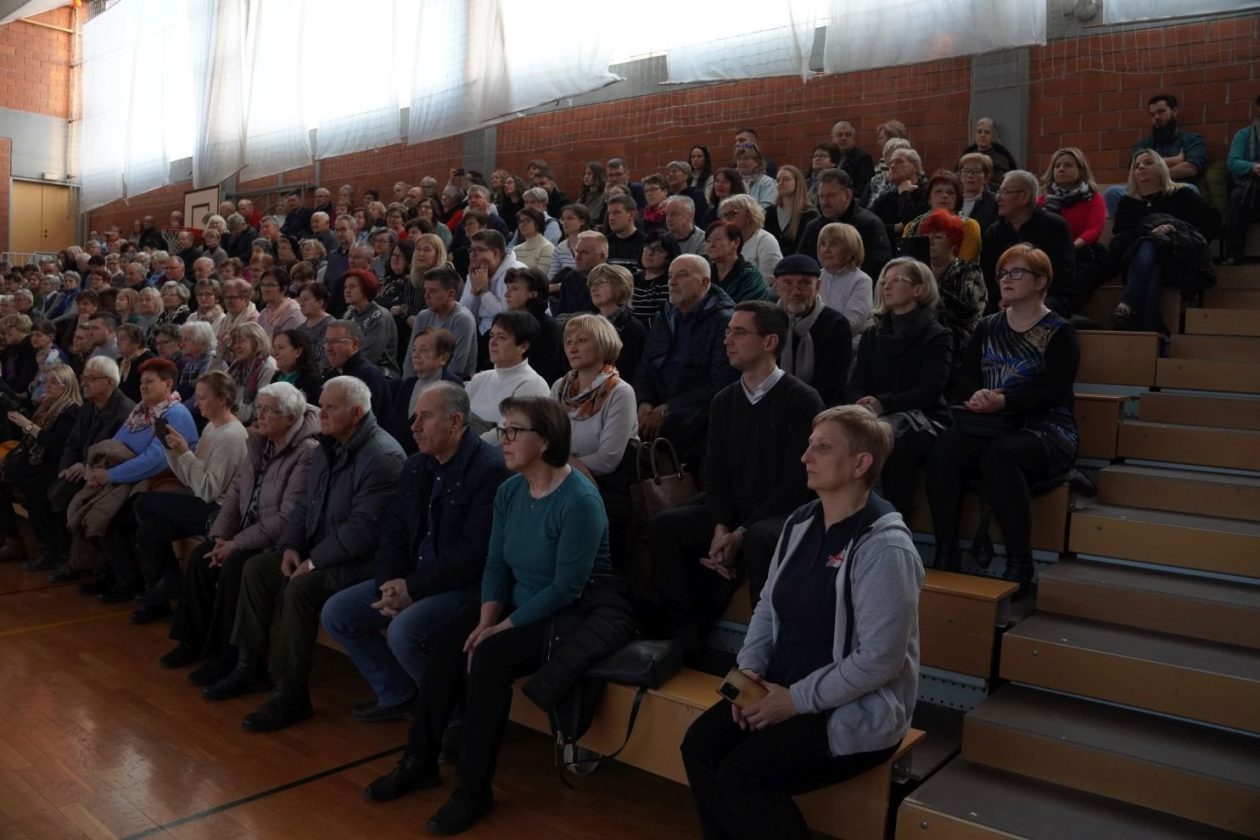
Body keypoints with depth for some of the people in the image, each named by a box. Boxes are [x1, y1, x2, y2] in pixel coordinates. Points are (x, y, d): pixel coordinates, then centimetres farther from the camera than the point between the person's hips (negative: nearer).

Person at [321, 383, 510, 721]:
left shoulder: (490, 470, -17)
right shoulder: (415, 467, 10)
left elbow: (473, 554, -22)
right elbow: (393, 531, 12)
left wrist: (413, 587, -19)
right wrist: (389, 583, -7)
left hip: (466, 585, -9)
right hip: (410, 580, 9)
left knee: (403, 631, -30)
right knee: (335, 613, 4)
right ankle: (397, 696, 18)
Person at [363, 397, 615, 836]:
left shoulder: (580, 501, -23)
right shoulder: (509, 491, 1)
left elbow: (566, 588, -24)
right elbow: (496, 564, 3)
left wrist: (503, 628, -21)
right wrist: (486, 619, -13)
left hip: (571, 615, -7)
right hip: (519, 604, 8)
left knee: (489, 657, -26)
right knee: (446, 642, -11)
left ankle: (474, 788, -11)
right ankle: (420, 762, 3)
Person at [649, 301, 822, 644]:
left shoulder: (802, 400, -9)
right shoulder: (723, 401, 10)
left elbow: (796, 481, -15)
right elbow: (715, 473, 6)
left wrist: (742, 533, -19)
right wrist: (720, 529, -12)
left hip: (783, 515, -6)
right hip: (733, 511, 6)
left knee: (759, 541, -37)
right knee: (663, 526, -14)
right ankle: (683, 635, -9)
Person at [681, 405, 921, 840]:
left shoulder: (884, 547, -21)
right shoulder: (801, 522, 4)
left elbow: (880, 659, -24)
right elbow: (769, 604, 12)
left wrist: (796, 700, -20)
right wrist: (751, 666, -4)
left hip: (855, 713, -7)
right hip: (784, 687, 7)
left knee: (741, 774, -20)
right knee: (700, 743, -10)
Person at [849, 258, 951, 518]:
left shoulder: (936, 336, 2)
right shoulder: (872, 334, 18)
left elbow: (929, 391, -11)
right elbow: (857, 384, 9)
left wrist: (884, 404, -25)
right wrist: (863, 406, -15)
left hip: (922, 419, -4)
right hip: (876, 418, 4)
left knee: (889, 447, -35)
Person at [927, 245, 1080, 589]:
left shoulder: (1059, 332, 0)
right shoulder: (988, 327, 16)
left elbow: (1055, 392, -12)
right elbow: (965, 377, 8)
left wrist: (1003, 401, -26)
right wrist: (976, 395, -16)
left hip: (1046, 429, -4)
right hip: (991, 425, 5)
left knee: (999, 455, -37)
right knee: (942, 450, -27)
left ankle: (1019, 562, -28)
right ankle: (946, 553, -24)